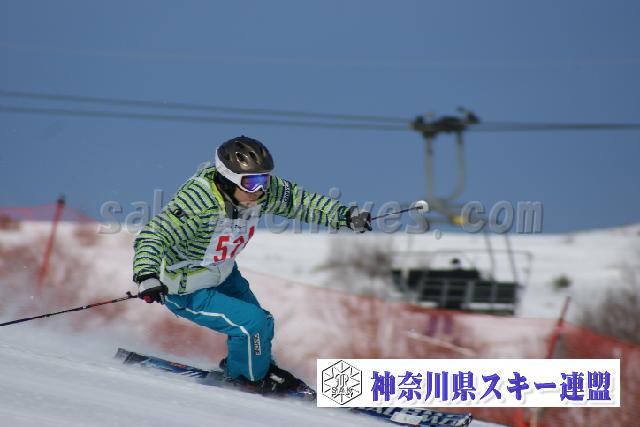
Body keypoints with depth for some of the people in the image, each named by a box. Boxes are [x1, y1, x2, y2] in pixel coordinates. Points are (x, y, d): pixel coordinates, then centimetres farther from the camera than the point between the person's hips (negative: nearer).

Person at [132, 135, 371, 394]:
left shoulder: (259, 190, -17)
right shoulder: (198, 201, -37)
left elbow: (298, 200, -2)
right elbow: (153, 236, -40)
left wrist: (345, 216, -8)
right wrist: (146, 275, -57)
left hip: (224, 276, 8)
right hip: (188, 293, -8)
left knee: (262, 324, 15)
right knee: (251, 323, -15)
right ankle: (248, 376, 15)